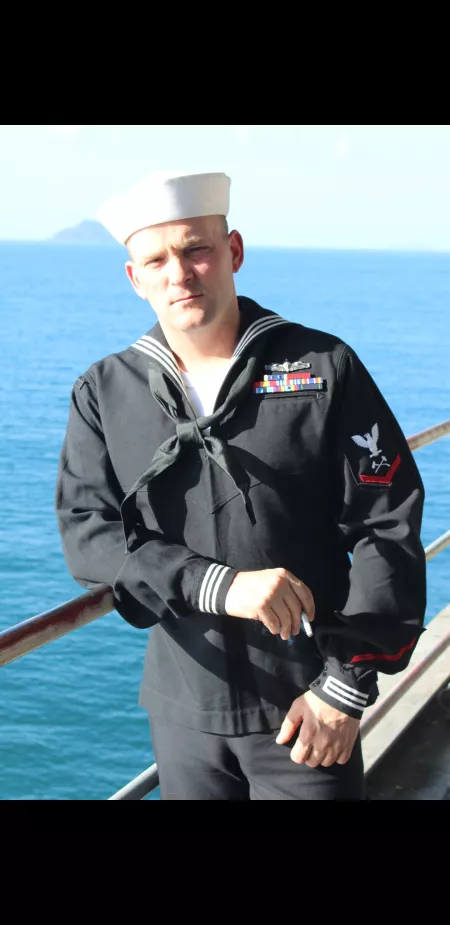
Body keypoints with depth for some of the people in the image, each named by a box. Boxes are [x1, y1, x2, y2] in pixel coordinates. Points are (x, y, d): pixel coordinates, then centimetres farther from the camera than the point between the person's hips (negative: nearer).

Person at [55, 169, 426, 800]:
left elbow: (388, 529, -6)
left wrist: (347, 685, -11)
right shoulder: (104, 393, 2)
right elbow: (87, 534, -8)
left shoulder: (325, 368, -5)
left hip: (306, 707, -2)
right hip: (183, 706, 2)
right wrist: (219, 584, -23)